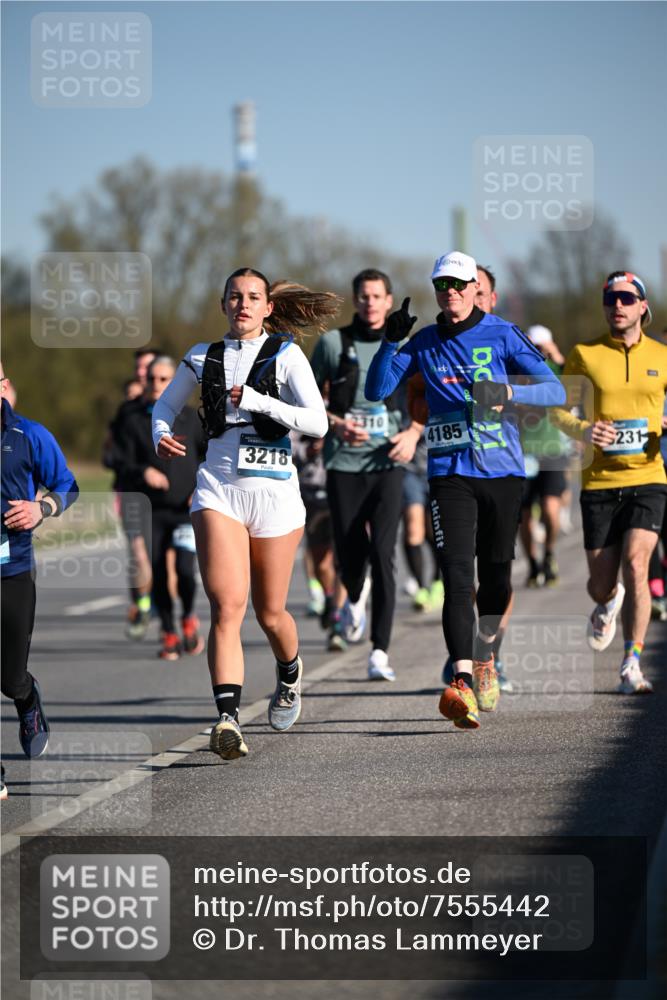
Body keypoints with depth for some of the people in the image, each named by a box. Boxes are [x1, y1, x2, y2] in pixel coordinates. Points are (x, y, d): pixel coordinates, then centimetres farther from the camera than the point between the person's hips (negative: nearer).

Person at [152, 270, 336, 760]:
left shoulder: (286, 355, 0)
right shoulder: (204, 357, 9)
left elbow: (317, 423, -10)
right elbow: (167, 404, 24)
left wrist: (259, 401, -20)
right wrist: (161, 435, 2)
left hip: (274, 488, -1)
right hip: (219, 486, 1)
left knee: (270, 612, 11)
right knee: (227, 605, -17)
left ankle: (290, 673, 45)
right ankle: (228, 719, -26)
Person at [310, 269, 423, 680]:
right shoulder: (333, 343, 3)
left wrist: (414, 433, -4)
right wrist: (335, 423, -9)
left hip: (388, 462, -1)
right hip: (344, 462, 1)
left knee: (383, 553, -12)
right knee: (349, 553, 4)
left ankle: (380, 652, -10)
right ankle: (355, 598, 42)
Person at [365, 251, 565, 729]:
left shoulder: (502, 335, -1)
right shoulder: (424, 343, 7)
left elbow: (555, 391, -7)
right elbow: (376, 391, 4)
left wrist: (506, 392, -25)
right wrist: (392, 341, -11)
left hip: (503, 472, 0)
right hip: (451, 472, 0)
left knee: (496, 574, 11)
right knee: (458, 574, -16)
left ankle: (486, 661, 37)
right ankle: (463, 682, -27)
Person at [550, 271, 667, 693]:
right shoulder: (585, 355, 3)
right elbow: (559, 410, 8)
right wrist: (582, 430, -14)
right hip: (599, 481, 1)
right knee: (601, 584, 4)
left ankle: (632, 666, -13)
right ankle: (608, 604, 44)